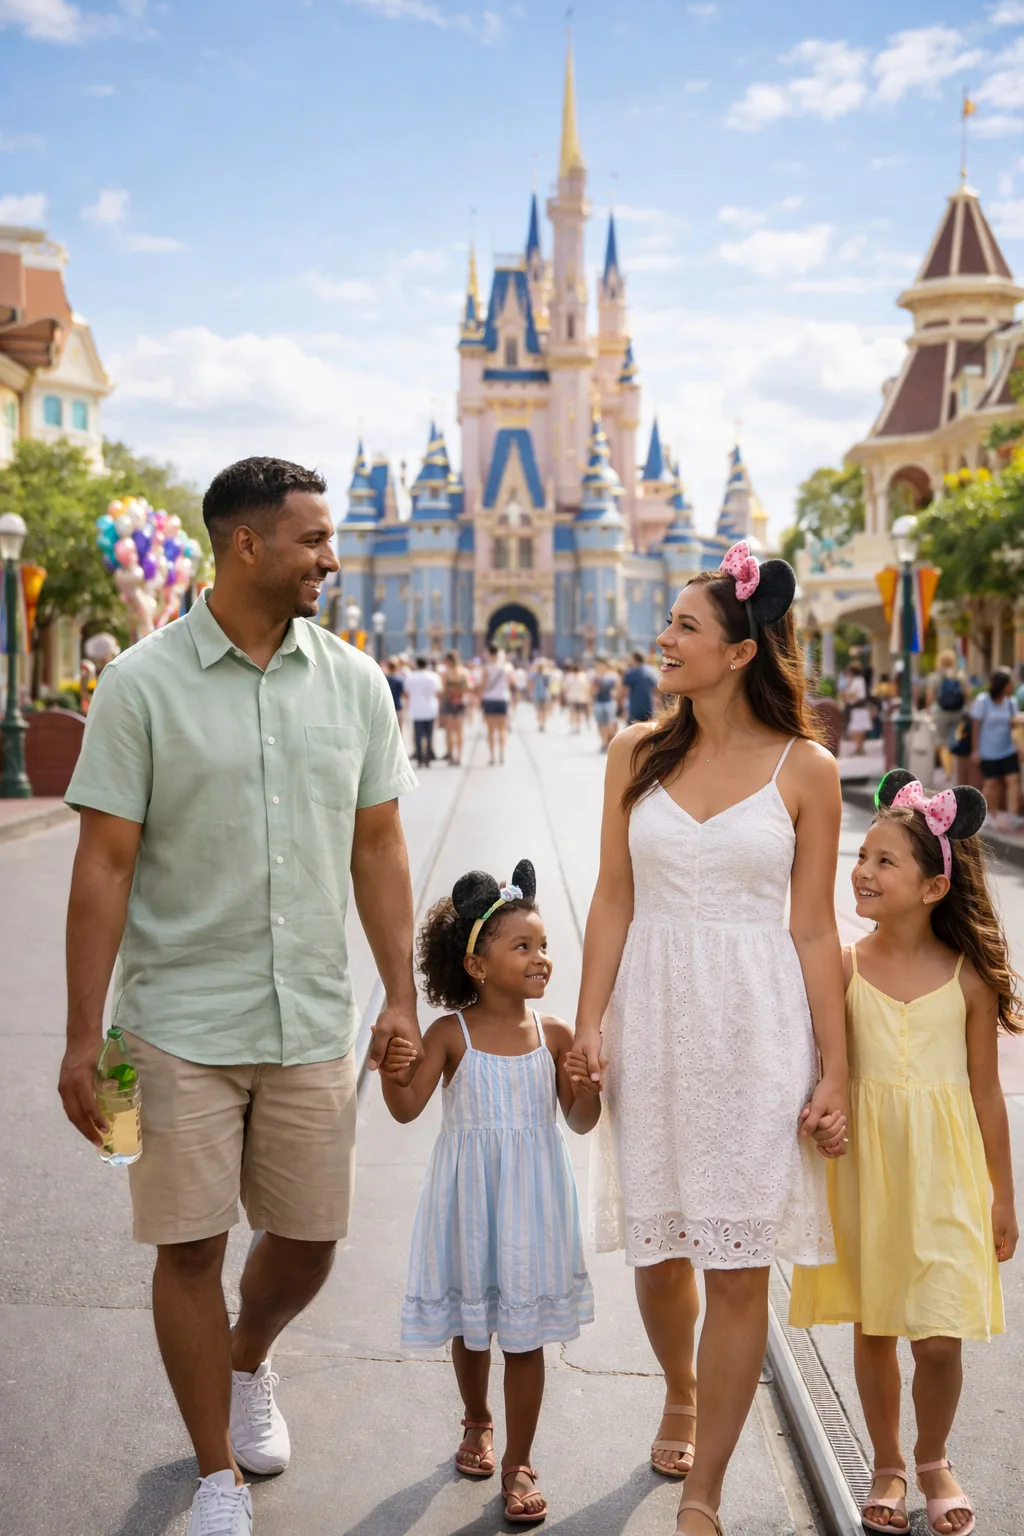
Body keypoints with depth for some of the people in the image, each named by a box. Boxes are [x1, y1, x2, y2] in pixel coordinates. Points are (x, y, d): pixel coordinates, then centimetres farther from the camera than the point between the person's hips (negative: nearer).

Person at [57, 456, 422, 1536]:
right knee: (189, 1246, 3)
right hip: (182, 1022, -3)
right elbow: (104, 866, -7)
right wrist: (82, 1038, -9)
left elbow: (377, 848, 9)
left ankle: (247, 1365, 46)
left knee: (307, 1241, 12)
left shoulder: (353, 682, 3)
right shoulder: (142, 683, -7)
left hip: (313, 1021, 4)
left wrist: (401, 997, 6)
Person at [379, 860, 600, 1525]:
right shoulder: (452, 1034, -9)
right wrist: (392, 1074, -32)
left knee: (525, 1333, 5)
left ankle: (519, 1463, 20)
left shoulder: (555, 1034, -5)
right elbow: (408, 1108, -12)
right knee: (469, 1324, 17)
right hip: (468, 1200, 0)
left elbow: (582, 1122, 0)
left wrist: (587, 1085, -20)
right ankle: (478, 1423, 44)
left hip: (531, 1200, 0)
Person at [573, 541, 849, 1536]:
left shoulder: (803, 769, -2)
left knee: (739, 1266, 1)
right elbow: (613, 902, 6)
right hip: (652, 1022, 3)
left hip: (756, 1026, -2)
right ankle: (680, 1395, 44)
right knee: (657, 1247, 12)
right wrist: (588, 1025, -1)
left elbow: (814, 931, -1)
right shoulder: (638, 753, 5)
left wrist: (834, 1072, -3)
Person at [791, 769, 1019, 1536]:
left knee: (940, 1340, 0)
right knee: (873, 1328, 11)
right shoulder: (843, 967, -4)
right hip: (865, 1169, 1)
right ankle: (888, 1465, 33)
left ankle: (934, 1461, 28)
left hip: (942, 1175, -1)